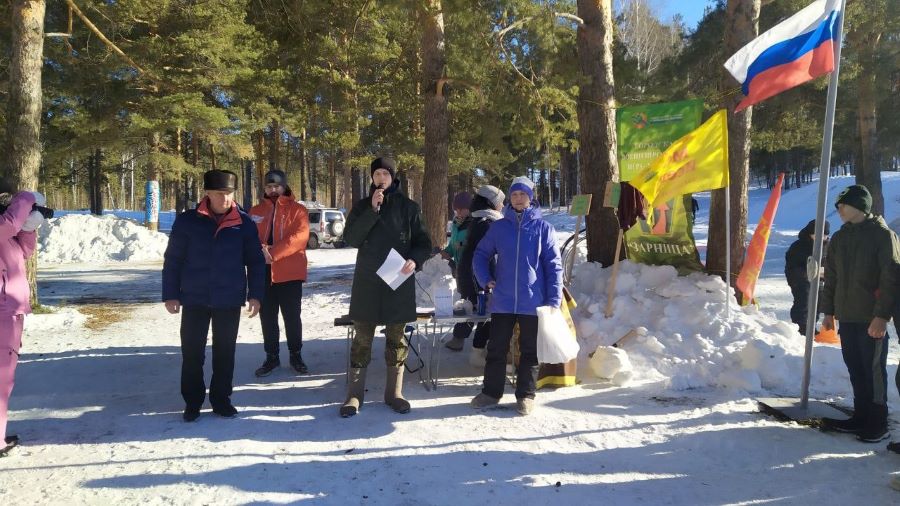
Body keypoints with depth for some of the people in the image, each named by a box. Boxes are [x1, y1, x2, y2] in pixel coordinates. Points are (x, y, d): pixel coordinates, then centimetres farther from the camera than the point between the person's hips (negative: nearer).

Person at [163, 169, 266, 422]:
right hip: (195, 299, 0)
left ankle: (221, 399, 22)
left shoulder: (244, 223, -2)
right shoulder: (187, 221, -4)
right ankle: (192, 401, 19)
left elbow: (255, 261, 3)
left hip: (230, 300, 1)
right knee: (192, 353, 5)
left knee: (225, 353, 9)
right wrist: (170, 294, -3)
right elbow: (172, 260, 0)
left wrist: (255, 294, -2)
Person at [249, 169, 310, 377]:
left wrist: (274, 252, -23)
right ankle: (271, 356, 21)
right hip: (263, 272, 4)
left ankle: (295, 355, 19)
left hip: (289, 272, -3)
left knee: (292, 316, 4)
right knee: (267, 317, 10)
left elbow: (300, 236, -15)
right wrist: (259, 251, -18)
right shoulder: (255, 211, 12)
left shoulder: (297, 210, -1)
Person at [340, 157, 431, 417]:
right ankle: (354, 394, 11)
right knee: (362, 339, 3)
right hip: (367, 283, 0)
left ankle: (394, 392, 18)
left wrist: (415, 260, -15)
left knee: (396, 339, 7)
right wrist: (373, 209, -15)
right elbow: (351, 238, -6)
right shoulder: (362, 206, 7)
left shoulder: (408, 207, 5)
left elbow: (423, 242, 6)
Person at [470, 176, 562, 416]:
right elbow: (481, 254, 15)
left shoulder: (543, 228, -1)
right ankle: (491, 391, 22)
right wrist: (485, 279, 0)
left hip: (533, 302, -2)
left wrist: (554, 299, -7)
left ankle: (526, 395, 20)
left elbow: (554, 265, -2)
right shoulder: (499, 227, 5)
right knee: (496, 348, 9)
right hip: (502, 301, 2)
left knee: (530, 351, 9)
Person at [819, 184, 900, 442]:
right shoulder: (839, 238, 12)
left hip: (872, 318, -6)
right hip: (846, 316, 6)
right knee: (855, 369, 11)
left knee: (874, 369, 0)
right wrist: (828, 311, 14)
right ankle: (861, 417, 21)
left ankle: (878, 423, 10)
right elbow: (831, 278, 17)